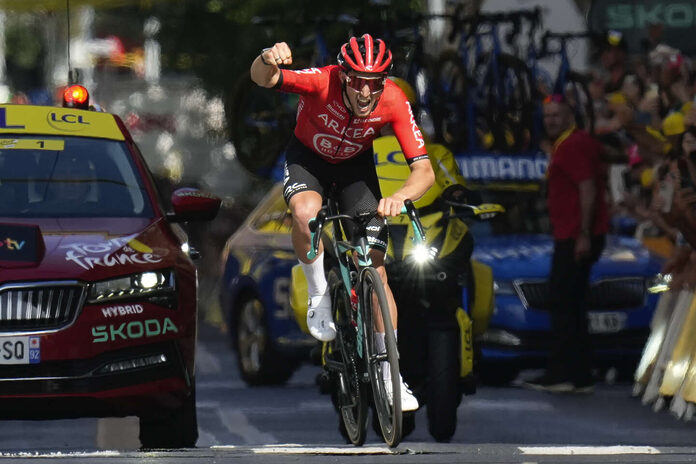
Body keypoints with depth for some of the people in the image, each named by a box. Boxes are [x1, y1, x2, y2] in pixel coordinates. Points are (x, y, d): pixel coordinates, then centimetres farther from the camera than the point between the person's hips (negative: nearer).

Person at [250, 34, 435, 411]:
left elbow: (424, 171, -31)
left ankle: (391, 378, 4)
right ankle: (319, 297, -10)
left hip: (356, 166, 2)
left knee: (375, 270, -6)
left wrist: (400, 197, -52)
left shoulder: (394, 102, -30)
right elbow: (262, 79, -48)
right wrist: (268, 60, -72)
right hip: (309, 157, -2)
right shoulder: (322, 83, -35)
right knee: (306, 213, -37)